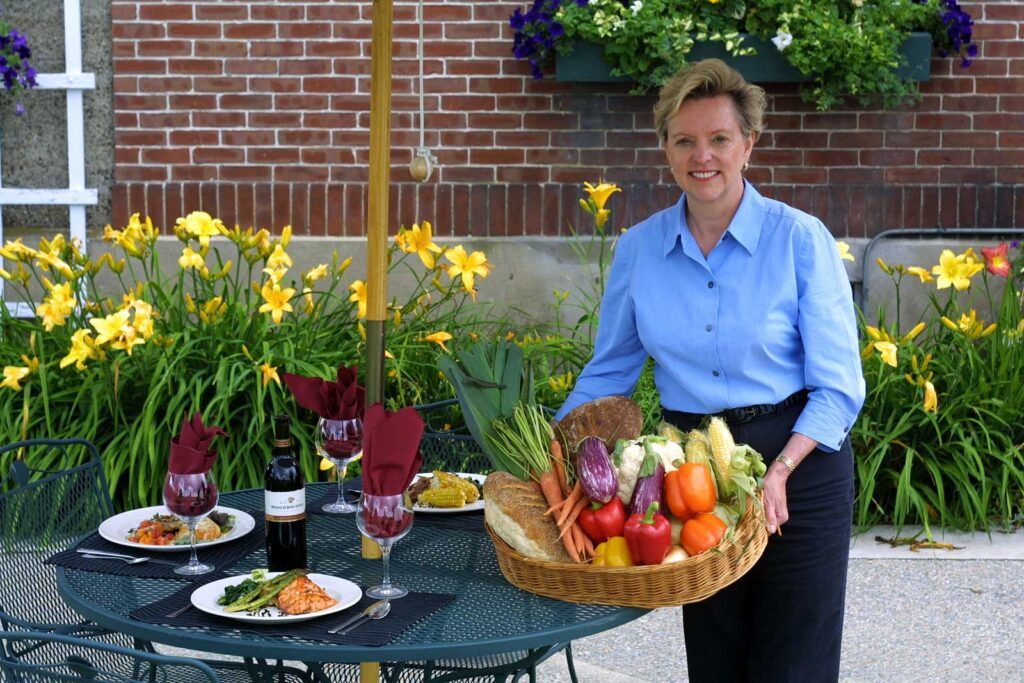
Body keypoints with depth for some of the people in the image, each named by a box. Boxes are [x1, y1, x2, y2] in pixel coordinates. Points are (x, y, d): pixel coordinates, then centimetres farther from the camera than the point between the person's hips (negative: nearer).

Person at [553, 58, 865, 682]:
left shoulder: (800, 239, -10)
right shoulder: (638, 248, 0)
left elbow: (839, 388, -10)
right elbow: (609, 372, 11)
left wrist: (780, 468, -24)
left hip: (799, 465, -3)